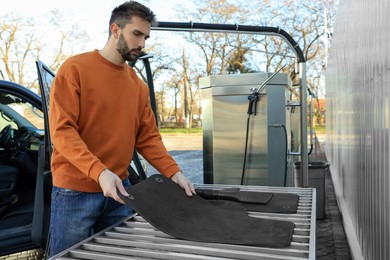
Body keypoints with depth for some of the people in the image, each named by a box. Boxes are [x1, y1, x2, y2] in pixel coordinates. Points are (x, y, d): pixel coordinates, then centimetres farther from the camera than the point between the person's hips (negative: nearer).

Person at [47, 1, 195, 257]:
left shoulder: (139, 85, 7)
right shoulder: (75, 69, -8)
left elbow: (148, 138, 8)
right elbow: (62, 130, -15)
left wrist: (174, 172, -5)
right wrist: (99, 171, -27)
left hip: (119, 189, 5)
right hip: (76, 191, -5)